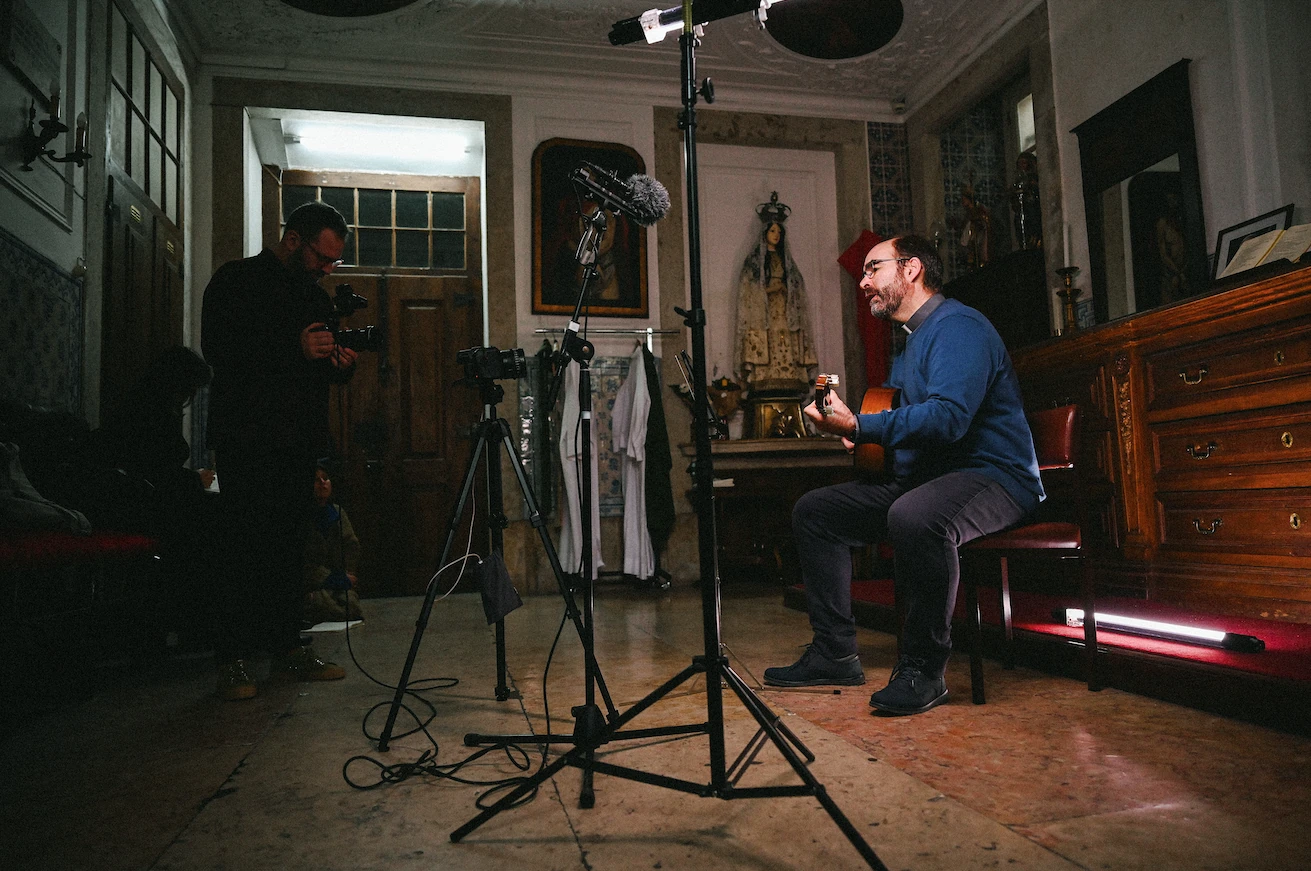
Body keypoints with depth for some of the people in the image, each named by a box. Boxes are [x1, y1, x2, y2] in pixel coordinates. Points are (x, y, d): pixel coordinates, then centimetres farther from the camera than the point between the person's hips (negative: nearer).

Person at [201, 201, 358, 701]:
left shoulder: (316, 296, 20)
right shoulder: (237, 281, 0)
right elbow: (217, 350, -11)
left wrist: (342, 365, 0)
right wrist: (295, 349, -17)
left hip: (299, 441, 6)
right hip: (248, 439, -6)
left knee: (289, 547, 7)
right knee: (248, 547, -8)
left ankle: (287, 647, 13)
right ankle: (233, 660, -1)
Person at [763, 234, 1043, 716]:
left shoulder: (957, 326, -13)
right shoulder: (910, 342, 20)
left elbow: (948, 417, -28)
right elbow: (897, 416, 30)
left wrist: (859, 426, -29)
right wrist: (849, 423, 9)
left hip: (992, 476, -10)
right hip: (919, 478, 10)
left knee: (915, 517, -42)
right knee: (813, 510, 4)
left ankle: (923, 667, -22)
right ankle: (835, 654, 4)